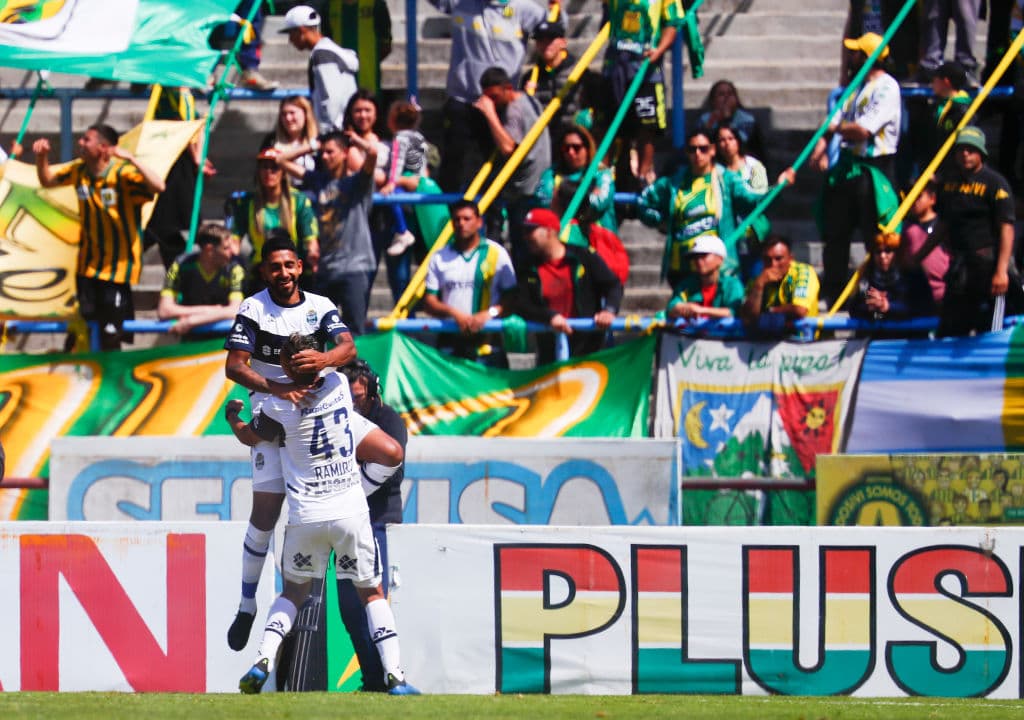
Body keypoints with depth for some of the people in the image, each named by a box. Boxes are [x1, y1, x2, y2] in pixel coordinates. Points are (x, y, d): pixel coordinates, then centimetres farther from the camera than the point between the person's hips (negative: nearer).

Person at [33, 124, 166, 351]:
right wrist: (41, 157, -1)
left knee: (111, 334, -6)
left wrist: (131, 160, -41)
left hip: (119, 264, -6)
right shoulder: (79, 170, 1)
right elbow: (47, 180, 17)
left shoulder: (123, 173, -20)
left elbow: (157, 186, -34)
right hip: (88, 263, 6)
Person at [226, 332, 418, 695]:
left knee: (294, 591, 20)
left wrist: (231, 415, 33)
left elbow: (249, 437, 13)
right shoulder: (340, 386, -4)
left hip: (305, 516, -1)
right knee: (372, 593, 11)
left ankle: (264, 660, 3)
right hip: (350, 513, 1)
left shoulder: (280, 408, -9)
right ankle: (394, 674, -2)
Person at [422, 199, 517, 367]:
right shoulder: (440, 257, 10)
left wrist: (490, 313, -16)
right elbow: (429, 302, 7)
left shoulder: (497, 254, 4)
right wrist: (455, 313, -11)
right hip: (450, 340, 2)